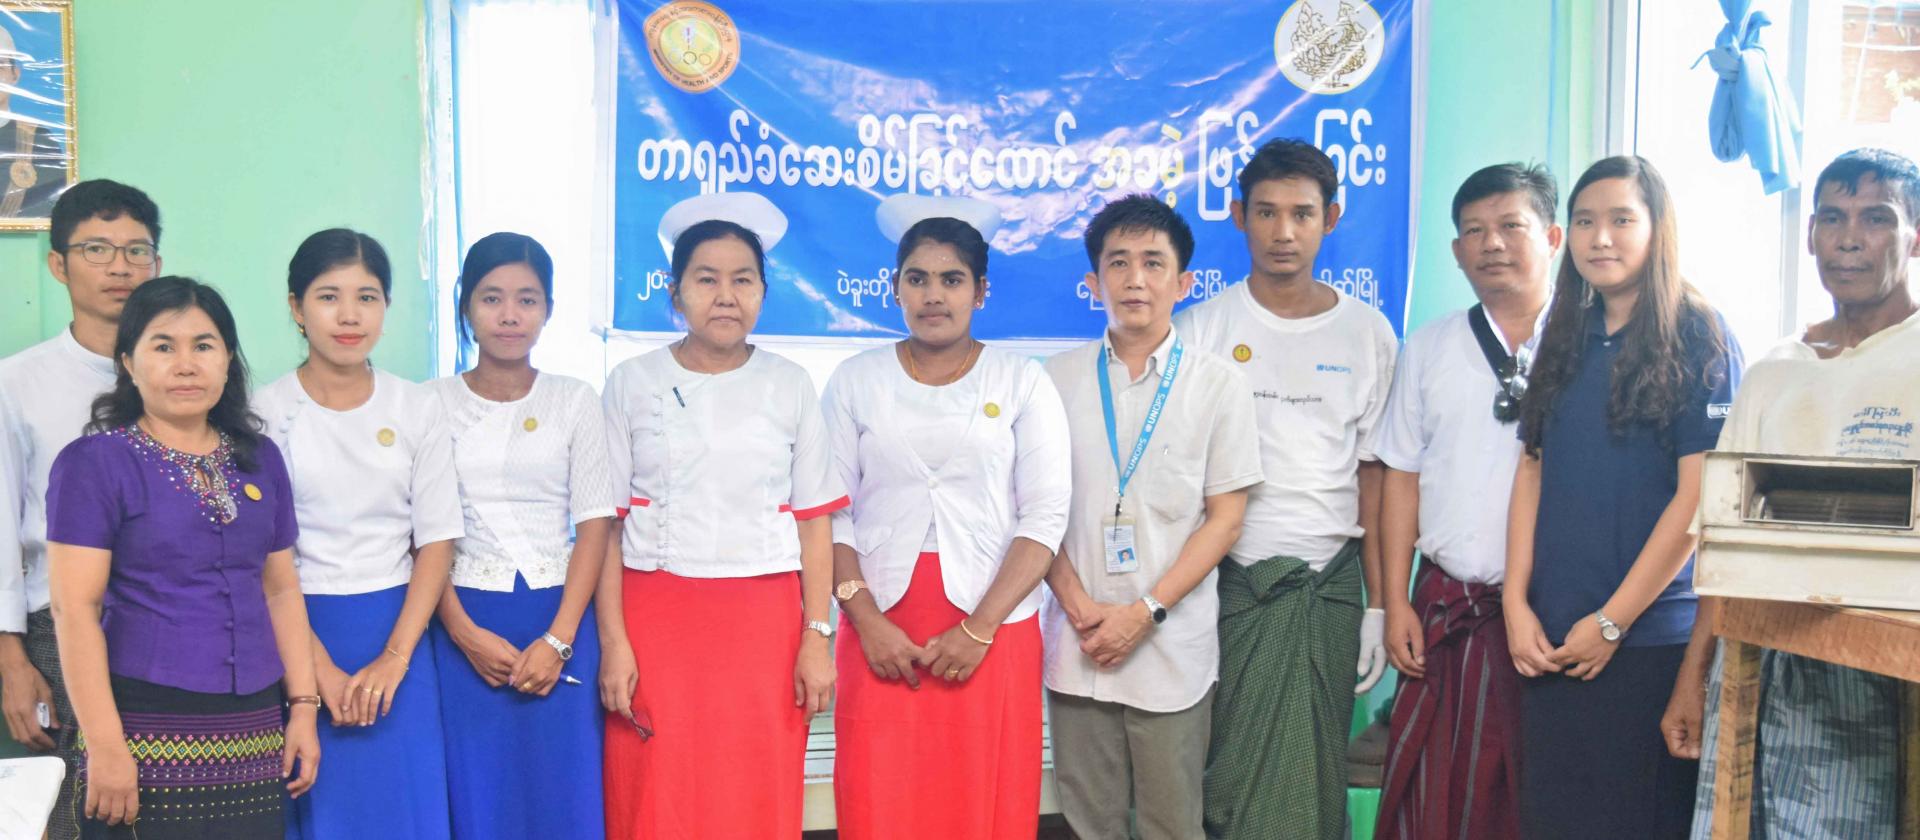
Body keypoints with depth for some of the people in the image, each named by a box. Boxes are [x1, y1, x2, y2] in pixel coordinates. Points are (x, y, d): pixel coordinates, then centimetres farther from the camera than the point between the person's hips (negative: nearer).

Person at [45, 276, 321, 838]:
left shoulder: (261, 459, 10)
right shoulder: (93, 463, -5)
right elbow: (75, 607, -10)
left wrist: (304, 705, 8)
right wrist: (104, 744, -15)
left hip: (253, 733, 4)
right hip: (148, 731, -4)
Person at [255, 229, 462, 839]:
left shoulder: (417, 409, 4)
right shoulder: (265, 414, -2)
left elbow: (436, 543, 1)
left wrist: (393, 659, -9)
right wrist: (322, 671, -13)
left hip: (397, 635, 2)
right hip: (299, 638, -2)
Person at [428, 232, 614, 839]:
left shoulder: (575, 402, 4)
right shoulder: (434, 404, 3)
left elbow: (595, 527, -1)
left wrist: (558, 640, -11)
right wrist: (465, 633, -12)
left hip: (559, 617, 0)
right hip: (464, 622, 0)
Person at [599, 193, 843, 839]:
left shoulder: (790, 386, 5)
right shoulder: (632, 383, 3)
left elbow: (814, 522, 5)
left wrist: (816, 637, -2)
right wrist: (613, 642, -5)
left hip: (764, 622, 1)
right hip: (656, 620, 0)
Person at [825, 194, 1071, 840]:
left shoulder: (1022, 381, 3)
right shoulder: (856, 381, 7)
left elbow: (1045, 517, -3)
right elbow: (832, 513, 4)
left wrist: (978, 630, -11)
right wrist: (866, 620, -8)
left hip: (993, 629, -1)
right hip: (880, 625, 1)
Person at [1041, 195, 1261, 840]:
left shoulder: (1217, 383, 2)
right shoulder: (1058, 380, 6)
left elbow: (1224, 518, -1)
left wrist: (1147, 611, -9)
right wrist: (1076, 604, -7)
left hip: (1172, 645, -1)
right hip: (1077, 641, 1)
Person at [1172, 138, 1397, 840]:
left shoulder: (1368, 333, 7)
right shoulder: (1202, 328, 1)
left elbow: (1372, 473, 8)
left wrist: (1378, 603, 4)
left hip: (1331, 583, 2)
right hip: (1231, 579, -1)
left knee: (1316, 778, 6)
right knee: (1231, 775, 0)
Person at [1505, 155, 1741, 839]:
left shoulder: (1699, 338, -5)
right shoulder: (1567, 340, 11)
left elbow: (1700, 494, -11)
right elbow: (1532, 472, 9)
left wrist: (1612, 622, -12)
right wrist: (1517, 602, -2)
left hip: (1652, 635, -5)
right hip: (1548, 640, 5)